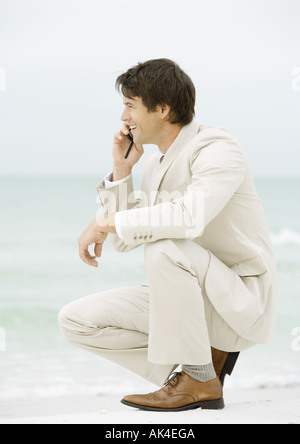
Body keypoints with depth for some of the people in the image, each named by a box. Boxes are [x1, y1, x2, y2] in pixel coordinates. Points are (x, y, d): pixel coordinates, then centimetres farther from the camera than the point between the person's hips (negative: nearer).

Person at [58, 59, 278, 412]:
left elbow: (190, 216, -36)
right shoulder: (155, 166, 11)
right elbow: (124, 242, 12)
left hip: (243, 303, -8)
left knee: (164, 246, -35)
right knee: (76, 320, -2)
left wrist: (107, 221, -25)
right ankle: (203, 357, 2)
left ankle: (198, 380, -20)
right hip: (191, 301, 8)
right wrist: (121, 170, 3)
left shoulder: (217, 149, -16)